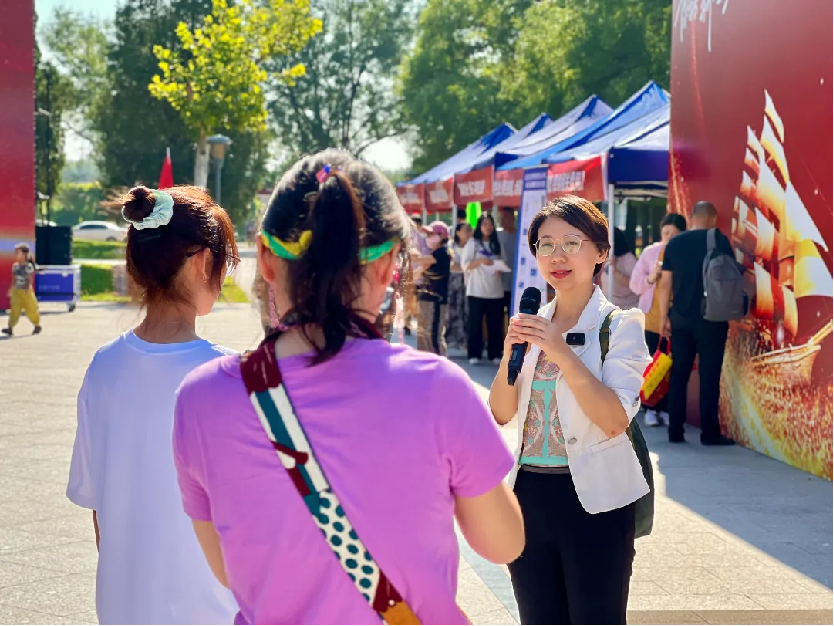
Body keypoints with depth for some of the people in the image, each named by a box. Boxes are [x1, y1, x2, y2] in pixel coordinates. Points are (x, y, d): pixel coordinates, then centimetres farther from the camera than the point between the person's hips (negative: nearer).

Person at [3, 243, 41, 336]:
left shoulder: (29, 266, -12)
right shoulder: (15, 266, 5)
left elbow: (30, 278, -14)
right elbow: (14, 278, 13)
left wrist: (28, 288, -25)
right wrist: (11, 288, 14)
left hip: (26, 291, -4)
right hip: (16, 291, 4)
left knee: (31, 309, 7)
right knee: (14, 309, -4)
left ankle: (37, 325, 26)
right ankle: (10, 327, -8)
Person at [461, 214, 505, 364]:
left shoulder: (497, 244, 13)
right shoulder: (472, 243, 2)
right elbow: (465, 265, -3)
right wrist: (480, 261, -19)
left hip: (495, 290, 3)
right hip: (476, 290, -3)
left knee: (495, 324, 3)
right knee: (475, 322, -2)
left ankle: (495, 354, 10)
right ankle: (474, 354, 3)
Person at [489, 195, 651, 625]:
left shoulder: (620, 324, -7)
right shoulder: (532, 324, 7)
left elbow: (615, 420, -19)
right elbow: (501, 413, 5)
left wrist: (561, 352, -25)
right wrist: (510, 355, -11)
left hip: (594, 497, -5)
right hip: (529, 493, 5)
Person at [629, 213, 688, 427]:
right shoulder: (650, 252, 5)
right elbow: (634, 284, 6)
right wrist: (651, 278, -11)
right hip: (653, 318, 1)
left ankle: (666, 409, 8)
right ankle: (651, 409, 11)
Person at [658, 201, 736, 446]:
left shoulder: (674, 243, 6)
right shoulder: (719, 241, -4)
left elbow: (666, 282, 5)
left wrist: (664, 317, 10)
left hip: (681, 316, 4)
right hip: (710, 317, -3)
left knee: (679, 373, 8)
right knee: (709, 375, 0)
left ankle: (675, 431, 9)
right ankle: (710, 432, 1)